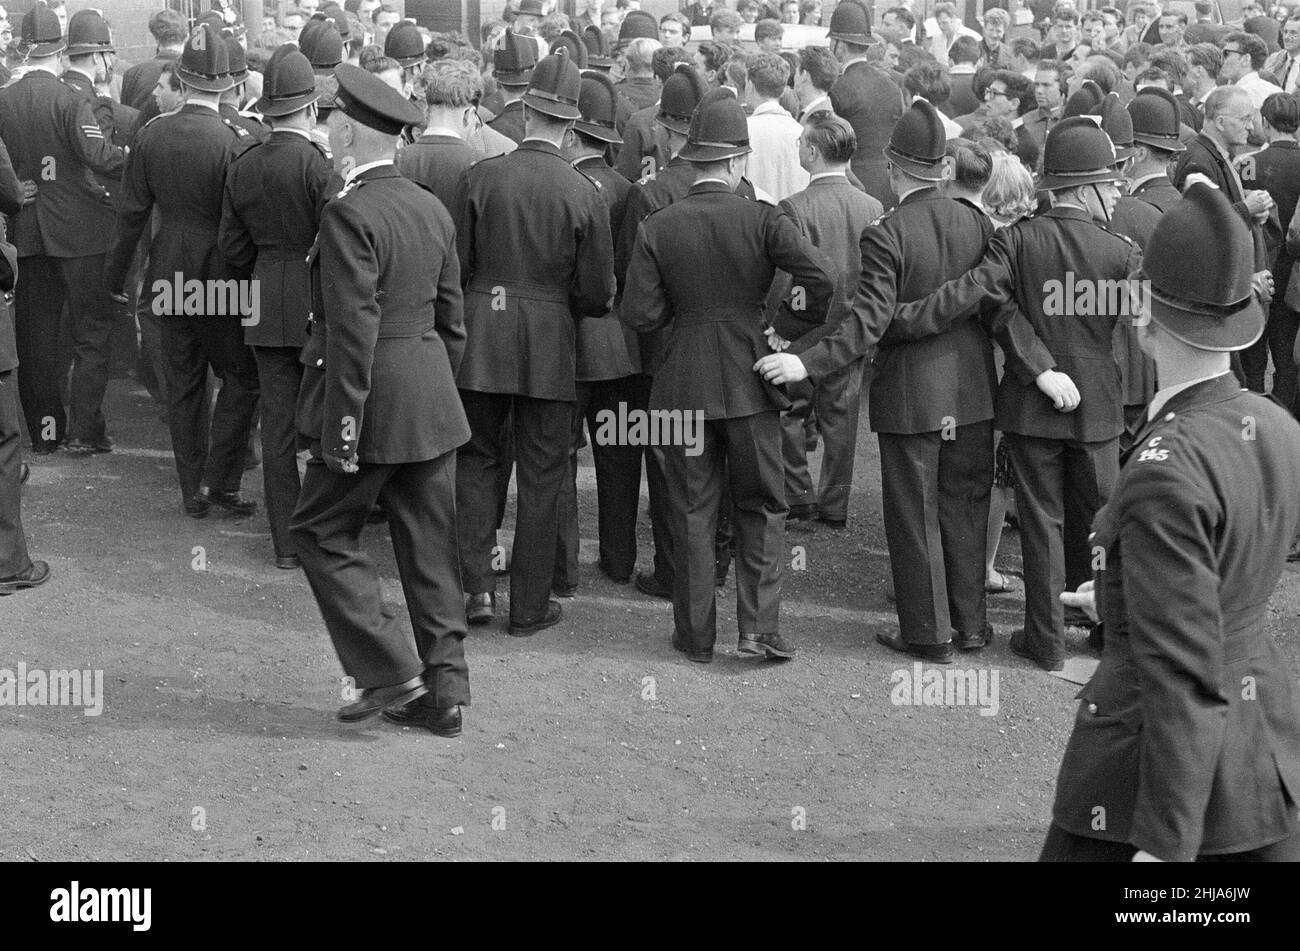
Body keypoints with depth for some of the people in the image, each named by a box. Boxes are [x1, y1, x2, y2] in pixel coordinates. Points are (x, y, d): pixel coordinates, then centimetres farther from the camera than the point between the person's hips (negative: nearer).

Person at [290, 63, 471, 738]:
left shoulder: (349, 214, -16)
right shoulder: (431, 208, 9)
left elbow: (353, 330, -20)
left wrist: (344, 424, -17)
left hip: (375, 402, -8)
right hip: (432, 404, 8)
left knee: (322, 532, 7)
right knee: (429, 546, 11)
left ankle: (390, 670, 3)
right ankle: (443, 690, 16)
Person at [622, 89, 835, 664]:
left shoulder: (657, 228, -4)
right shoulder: (762, 221, -8)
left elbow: (639, 314, -7)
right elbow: (822, 279, -17)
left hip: (683, 384, 1)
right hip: (751, 379, -1)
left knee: (692, 513, 11)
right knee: (761, 506, 13)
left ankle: (696, 635, 17)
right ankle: (758, 624, 5)